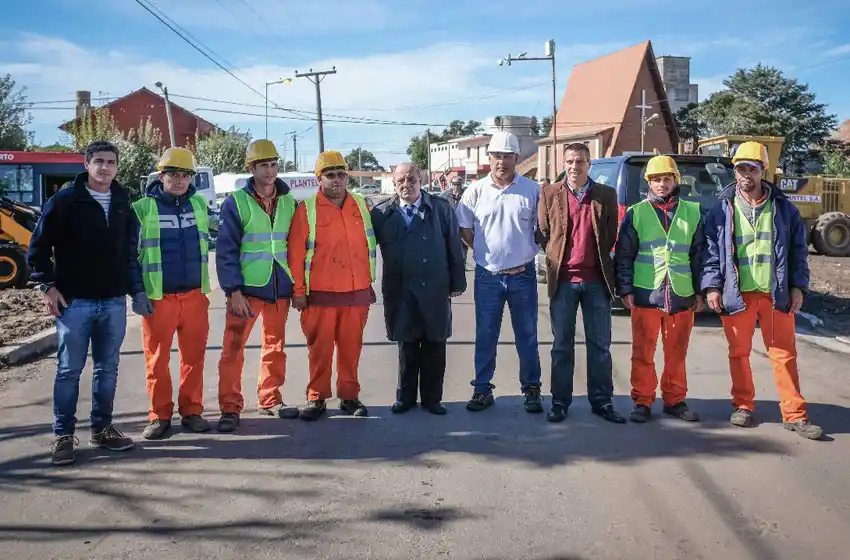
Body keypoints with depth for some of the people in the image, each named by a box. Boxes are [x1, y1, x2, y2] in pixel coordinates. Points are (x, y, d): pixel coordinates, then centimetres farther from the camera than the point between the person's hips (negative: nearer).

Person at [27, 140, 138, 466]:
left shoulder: (124, 203, 8)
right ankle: (63, 436, 11)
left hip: (114, 301, 4)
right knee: (69, 370, 2)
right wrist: (48, 286, -8)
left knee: (108, 368, 10)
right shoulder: (65, 201, -5)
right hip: (75, 301, -4)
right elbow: (38, 247, -3)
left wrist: (134, 287, 11)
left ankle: (102, 429, 22)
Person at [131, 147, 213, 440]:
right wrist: (137, 293, -7)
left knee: (194, 356, 7)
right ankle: (160, 415, 13)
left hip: (195, 295, 3)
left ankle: (191, 410, 18)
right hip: (157, 297, -3)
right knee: (157, 358, 2)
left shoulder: (199, 205, 9)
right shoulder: (142, 208, -2)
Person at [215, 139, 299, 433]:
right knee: (233, 348, -5)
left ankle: (270, 400, 26)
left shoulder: (288, 201, 7)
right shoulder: (236, 202, -4)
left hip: (280, 287, 4)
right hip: (247, 288, -4)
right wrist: (234, 291, -14)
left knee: (275, 346, 12)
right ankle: (230, 407, 4)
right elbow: (226, 249, -7)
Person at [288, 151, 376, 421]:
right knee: (320, 348, 3)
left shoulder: (361, 205, 10)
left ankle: (349, 395, 20)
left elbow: (369, 245, 15)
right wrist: (298, 291, -6)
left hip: (357, 292, 3)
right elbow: (296, 252, -4)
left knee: (351, 346, 8)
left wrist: (369, 282, 13)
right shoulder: (307, 209, -3)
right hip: (320, 294, -3)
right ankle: (316, 397, 15)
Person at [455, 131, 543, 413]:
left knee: (527, 336, 8)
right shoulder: (475, 191, 1)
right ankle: (482, 390, 18)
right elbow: (464, 229, 9)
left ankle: (531, 390, 20)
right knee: (485, 336, 7)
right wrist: (484, 252, 4)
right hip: (487, 276, 1)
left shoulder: (532, 190, -1)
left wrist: (526, 253, 0)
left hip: (523, 275, 0)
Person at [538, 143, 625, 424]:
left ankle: (601, 401, 17)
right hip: (563, 279, -1)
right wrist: (556, 261, 4)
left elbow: (611, 237, 9)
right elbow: (543, 234, 8)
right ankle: (560, 401, 14)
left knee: (600, 344, 7)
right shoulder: (549, 193, 3)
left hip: (597, 279, 1)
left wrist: (598, 261, 8)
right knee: (562, 345, 6)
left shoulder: (606, 195, 4)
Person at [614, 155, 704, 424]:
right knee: (643, 352, 2)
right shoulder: (636, 213, 4)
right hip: (646, 294, -2)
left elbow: (699, 254, 12)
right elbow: (623, 256, 2)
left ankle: (675, 400, 23)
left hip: (681, 295, 2)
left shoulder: (692, 212, 9)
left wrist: (700, 291, 8)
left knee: (677, 352, 10)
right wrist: (625, 289, -4)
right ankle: (642, 402, 12)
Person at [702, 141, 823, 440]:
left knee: (784, 354, 3)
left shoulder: (783, 207, 6)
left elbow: (798, 250, 8)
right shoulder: (722, 209, 3)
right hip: (736, 294, 0)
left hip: (776, 293, 1)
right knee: (739, 353, 9)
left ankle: (794, 414, 10)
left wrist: (797, 286, 1)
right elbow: (712, 250, 1)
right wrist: (711, 286, -6)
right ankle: (743, 406, 22)